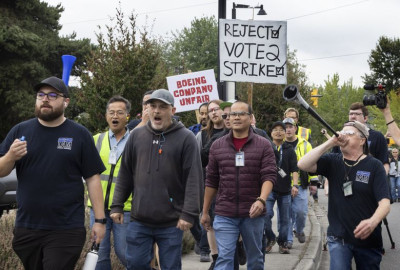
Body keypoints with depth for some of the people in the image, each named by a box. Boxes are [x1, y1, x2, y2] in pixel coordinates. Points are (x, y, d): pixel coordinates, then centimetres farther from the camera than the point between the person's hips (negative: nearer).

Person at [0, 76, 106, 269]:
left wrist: (99, 220, -5)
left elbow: (92, 179, 0)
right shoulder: (20, 131, 6)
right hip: (26, 229, 3)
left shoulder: (79, 135, 1)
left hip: (66, 231, -3)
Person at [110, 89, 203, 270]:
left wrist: (189, 213, -13)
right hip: (139, 220, 3)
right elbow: (125, 175, 13)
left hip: (171, 222, -3)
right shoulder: (136, 136, 8)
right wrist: (117, 206, 9)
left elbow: (194, 180, -8)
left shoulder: (186, 138, -4)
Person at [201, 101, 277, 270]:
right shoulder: (217, 146, 6)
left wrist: (261, 200, -26)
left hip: (253, 213, 0)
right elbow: (211, 181, 9)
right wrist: (205, 211, 10)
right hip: (224, 214, 1)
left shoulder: (263, 145, -1)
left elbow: (269, 175, -9)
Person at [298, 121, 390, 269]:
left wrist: (373, 222, -35)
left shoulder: (374, 166, -6)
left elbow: (384, 202, -14)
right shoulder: (332, 161, 1)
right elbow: (303, 165, -14)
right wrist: (330, 142, -18)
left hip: (368, 239, 0)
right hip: (338, 238, 0)